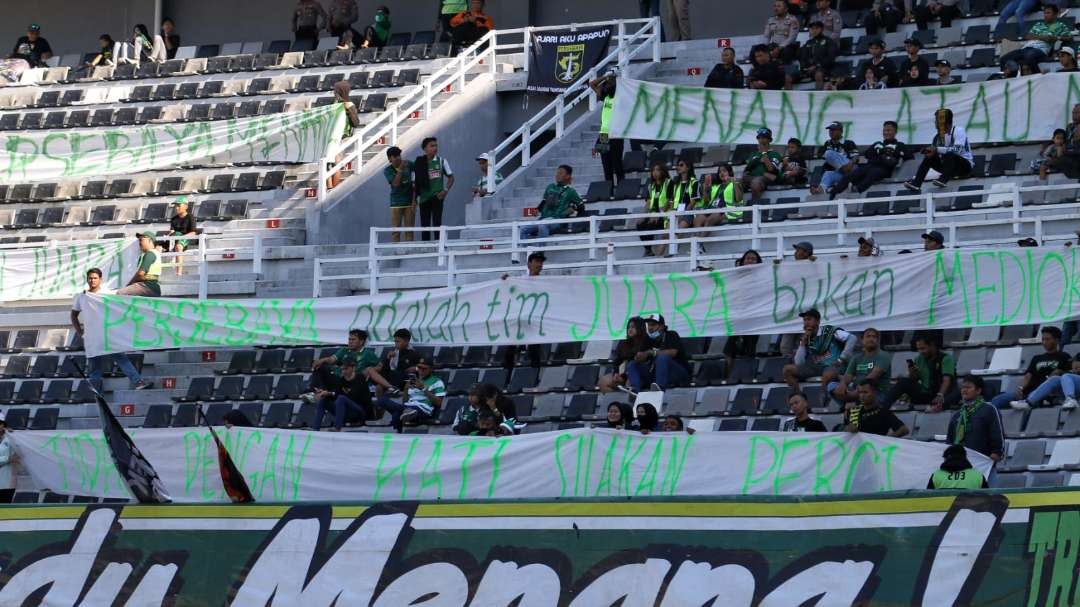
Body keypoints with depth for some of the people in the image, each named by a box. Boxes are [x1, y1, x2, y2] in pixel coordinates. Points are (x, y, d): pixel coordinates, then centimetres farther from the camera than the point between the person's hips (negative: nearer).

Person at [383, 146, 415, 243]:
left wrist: (414, 200, -3)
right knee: (395, 231, -1)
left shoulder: (410, 165, -1)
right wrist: (400, 169, -24)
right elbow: (395, 184, -17)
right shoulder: (388, 171, -3)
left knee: (409, 230, 0)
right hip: (396, 203, 0)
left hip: (410, 202, 0)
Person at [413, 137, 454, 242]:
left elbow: (451, 178, 10)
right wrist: (416, 197, -4)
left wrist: (445, 190, -4)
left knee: (437, 222, -6)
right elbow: (415, 182, 3)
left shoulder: (441, 161, 3)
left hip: (437, 197, -1)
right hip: (424, 197, 1)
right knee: (425, 224, 3)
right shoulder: (419, 163, 2)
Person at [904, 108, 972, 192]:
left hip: (965, 165, -6)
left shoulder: (958, 130, -14)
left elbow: (957, 150, -28)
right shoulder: (938, 136, 5)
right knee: (929, 157, -10)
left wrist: (937, 150, -31)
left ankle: (943, 179, -43)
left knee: (949, 155, -33)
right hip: (950, 167, 6)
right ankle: (916, 183, -21)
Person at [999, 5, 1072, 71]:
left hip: (1041, 49, -6)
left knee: (1029, 56, -42)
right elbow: (1026, 36, 16)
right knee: (1004, 59, -15)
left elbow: (1070, 38, 6)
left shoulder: (1060, 25, 15)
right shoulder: (1038, 25, 28)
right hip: (1026, 47, 6)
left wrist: (1056, 38, -10)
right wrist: (1040, 37, -2)